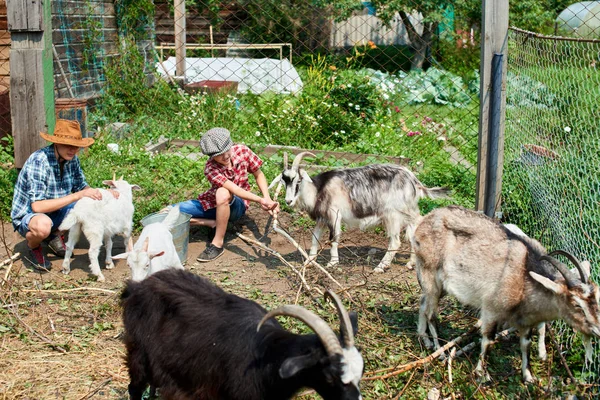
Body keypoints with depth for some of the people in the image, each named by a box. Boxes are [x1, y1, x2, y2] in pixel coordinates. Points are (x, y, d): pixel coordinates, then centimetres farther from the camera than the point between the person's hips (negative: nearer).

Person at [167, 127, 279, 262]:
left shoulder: (242, 151, -17)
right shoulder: (210, 169, -25)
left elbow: (259, 175, -4)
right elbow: (235, 190, -36)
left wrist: (267, 199, -20)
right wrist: (261, 200, -48)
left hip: (236, 206, -1)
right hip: (212, 203, 1)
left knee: (223, 193, -40)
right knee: (167, 213, -17)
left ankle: (218, 243, -27)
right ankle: (215, 223, -14)